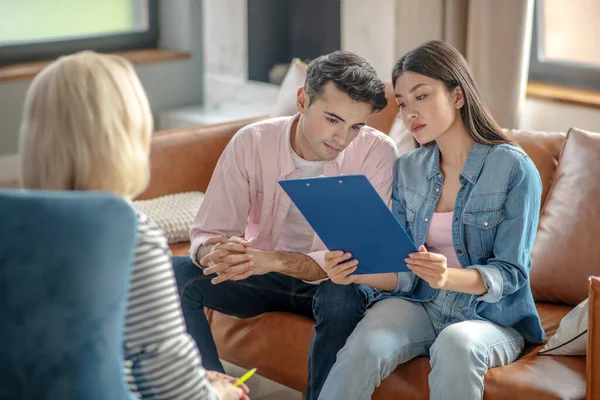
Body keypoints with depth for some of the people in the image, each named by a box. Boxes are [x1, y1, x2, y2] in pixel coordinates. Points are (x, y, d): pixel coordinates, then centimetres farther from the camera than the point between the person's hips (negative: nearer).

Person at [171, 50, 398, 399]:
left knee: (344, 296, -37)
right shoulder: (251, 142, -13)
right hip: (262, 278, 2)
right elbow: (206, 234, -10)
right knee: (175, 274, -22)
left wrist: (276, 260, -38)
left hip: (332, 281, -2)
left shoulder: (378, 152, -18)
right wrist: (214, 253, -36)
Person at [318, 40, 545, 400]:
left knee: (455, 345, -38)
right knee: (364, 347, -29)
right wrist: (356, 272, -17)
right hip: (418, 305, 3)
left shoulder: (514, 168, -8)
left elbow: (510, 273, -12)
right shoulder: (408, 169, 7)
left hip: (491, 317, -3)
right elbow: (405, 273, 5)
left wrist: (448, 277, -31)